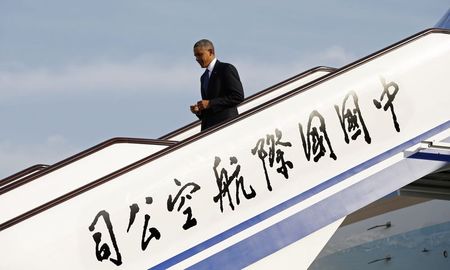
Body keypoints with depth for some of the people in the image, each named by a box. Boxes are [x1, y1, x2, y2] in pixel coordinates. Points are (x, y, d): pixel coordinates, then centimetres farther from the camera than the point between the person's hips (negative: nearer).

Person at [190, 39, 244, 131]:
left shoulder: (226, 69, -1)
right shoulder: (204, 77, 24)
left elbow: (238, 97, -11)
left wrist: (210, 103, -14)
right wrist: (199, 110, 5)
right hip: (208, 128, 7)